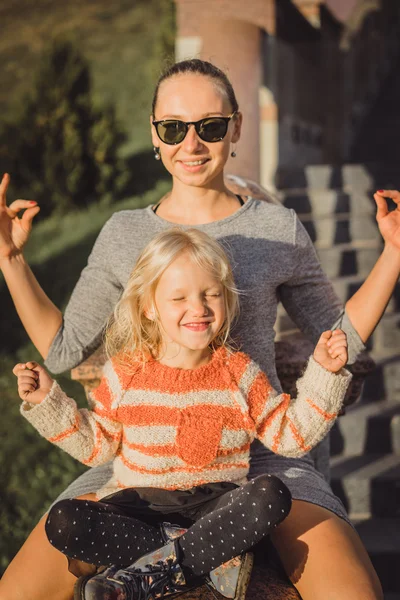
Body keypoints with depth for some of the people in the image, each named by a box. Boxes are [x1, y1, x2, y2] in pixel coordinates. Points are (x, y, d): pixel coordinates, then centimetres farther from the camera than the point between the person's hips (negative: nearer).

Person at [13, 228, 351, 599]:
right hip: (141, 502, 1)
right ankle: (210, 558, -25)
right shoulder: (125, 373, 1)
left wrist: (323, 374, -6)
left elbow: (291, 435, 3)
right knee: (62, 521, -26)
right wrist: (47, 401, -1)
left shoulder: (240, 373, 1)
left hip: (217, 502, 0)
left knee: (272, 495, -32)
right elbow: (96, 444, 9)